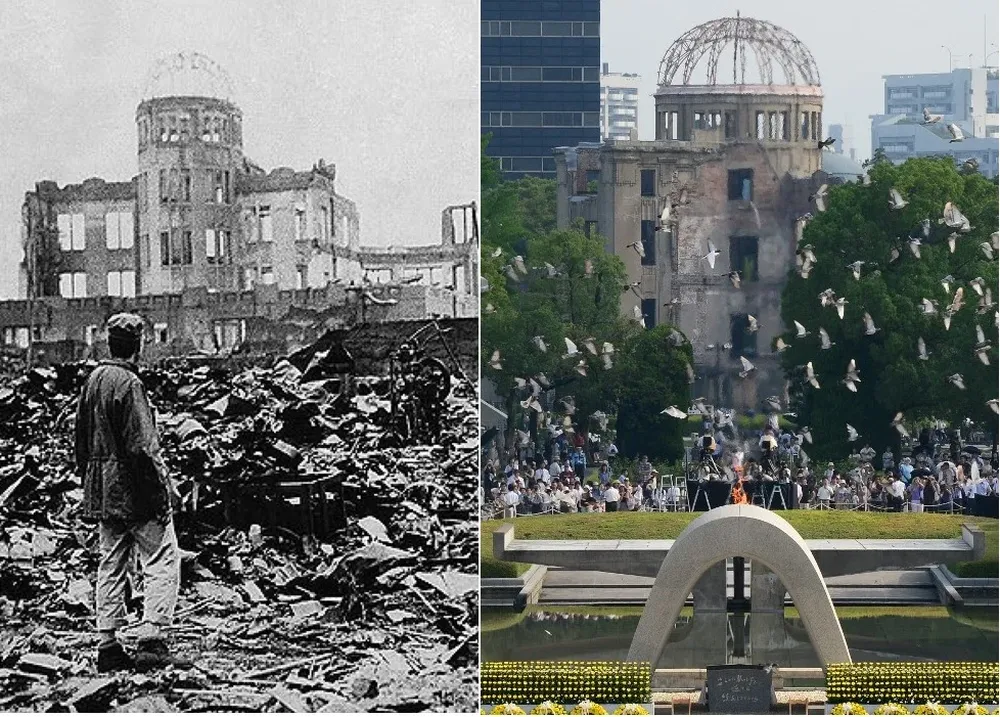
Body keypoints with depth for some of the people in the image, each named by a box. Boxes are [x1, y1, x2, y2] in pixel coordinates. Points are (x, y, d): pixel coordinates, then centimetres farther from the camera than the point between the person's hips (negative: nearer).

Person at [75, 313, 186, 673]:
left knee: (111, 565, 12)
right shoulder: (129, 384, -16)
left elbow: (82, 442, 17)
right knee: (162, 562, -4)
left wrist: (90, 483, 23)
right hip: (135, 490, -9)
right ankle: (151, 641, -12)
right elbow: (143, 446, -20)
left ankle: (108, 645, 12)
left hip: (103, 492, 9)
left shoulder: (92, 381, 10)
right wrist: (165, 486, -14)